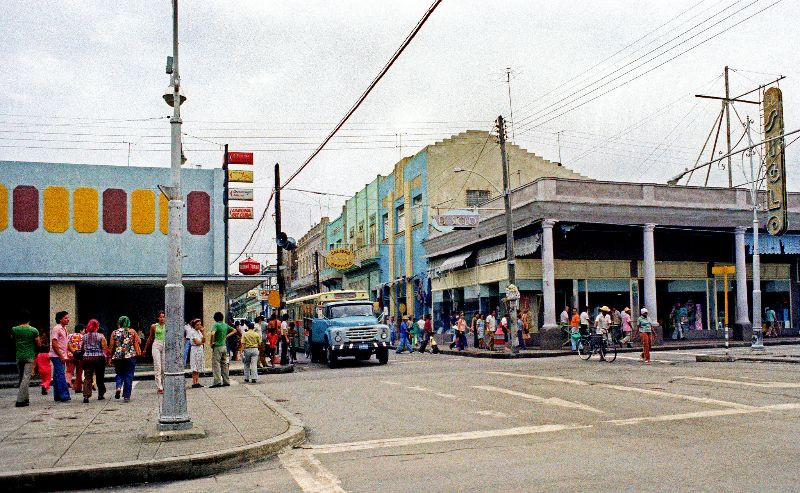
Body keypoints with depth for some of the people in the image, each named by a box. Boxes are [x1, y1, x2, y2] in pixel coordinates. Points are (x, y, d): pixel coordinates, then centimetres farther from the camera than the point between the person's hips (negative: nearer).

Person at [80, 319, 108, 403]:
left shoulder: (84, 336, 4)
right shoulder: (100, 336, -5)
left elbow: (81, 348, 9)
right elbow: (105, 348, -8)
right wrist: (106, 355, 7)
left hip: (86, 358, 2)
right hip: (99, 358, -2)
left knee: (87, 377, -1)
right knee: (100, 377, 12)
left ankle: (86, 395, -16)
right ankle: (100, 394, 23)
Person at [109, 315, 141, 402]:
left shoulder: (114, 333, 2)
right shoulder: (132, 331, 0)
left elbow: (111, 346, 2)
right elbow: (139, 342, 3)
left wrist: (110, 357, 10)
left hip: (117, 357, 1)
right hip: (130, 356, -1)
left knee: (119, 374, 20)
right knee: (128, 376, 5)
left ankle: (118, 387, -7)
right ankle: (126, 396, 4)